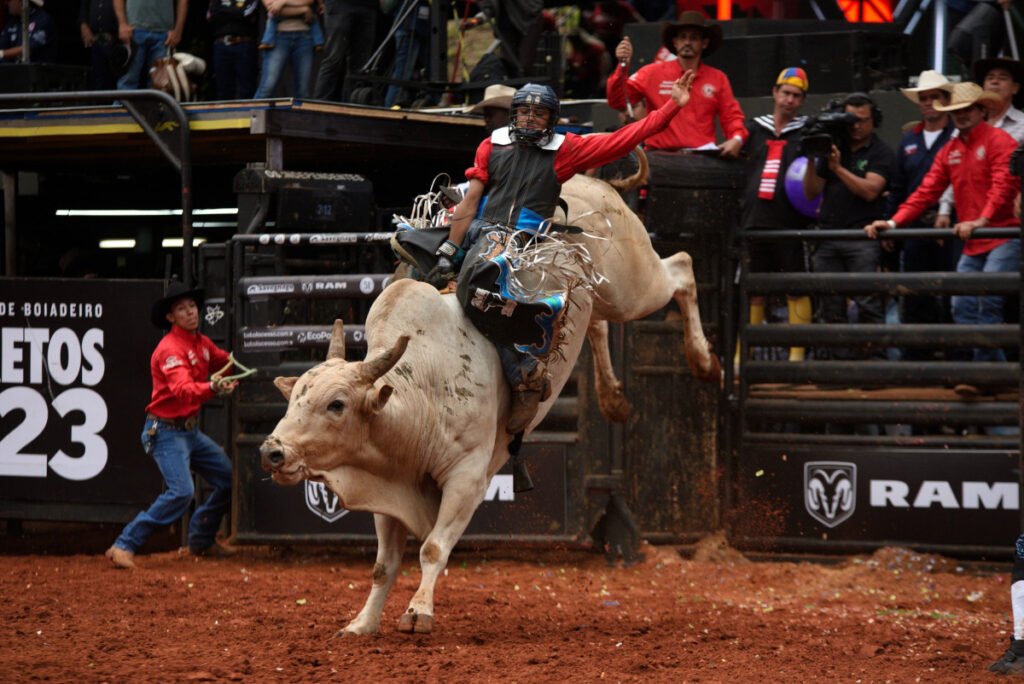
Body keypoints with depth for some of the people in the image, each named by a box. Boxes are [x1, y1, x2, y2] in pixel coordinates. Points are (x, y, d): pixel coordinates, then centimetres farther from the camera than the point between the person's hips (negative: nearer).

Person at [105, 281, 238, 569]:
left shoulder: (202, 343, 9)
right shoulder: (170, 349, -19)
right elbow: (183, 391, -33)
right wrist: (213, 388, -51)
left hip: (190, 431, 9)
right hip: (166, 431, -9)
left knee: (229, 479, 11)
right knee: (181, 492, -23)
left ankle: (201, 540, 28)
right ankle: (124, 546, -19)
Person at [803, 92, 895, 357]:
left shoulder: (881, 153, 3)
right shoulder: (832, 147, 17)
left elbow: (870, 191, -11)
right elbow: (811, 192, 14)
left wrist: (838, 168, -15)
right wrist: (812, 161, -1)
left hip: (862, 236, -5)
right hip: (828, 234, 5)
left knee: (867, 303, -12)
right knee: (831, 306, 3)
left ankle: (873, 356, -11)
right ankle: (840, 357, 6)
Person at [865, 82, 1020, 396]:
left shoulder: (999, 141, -6)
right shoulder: (950, 151, 16)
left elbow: (1004, 186, -19)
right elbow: (926, 192, 13)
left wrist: (981, 220, -33)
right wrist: (894, 222, 2)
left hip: (1004, 238, -8)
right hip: (972, 245, 8)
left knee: (987, 300, -19)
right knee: (963, 306, 1)